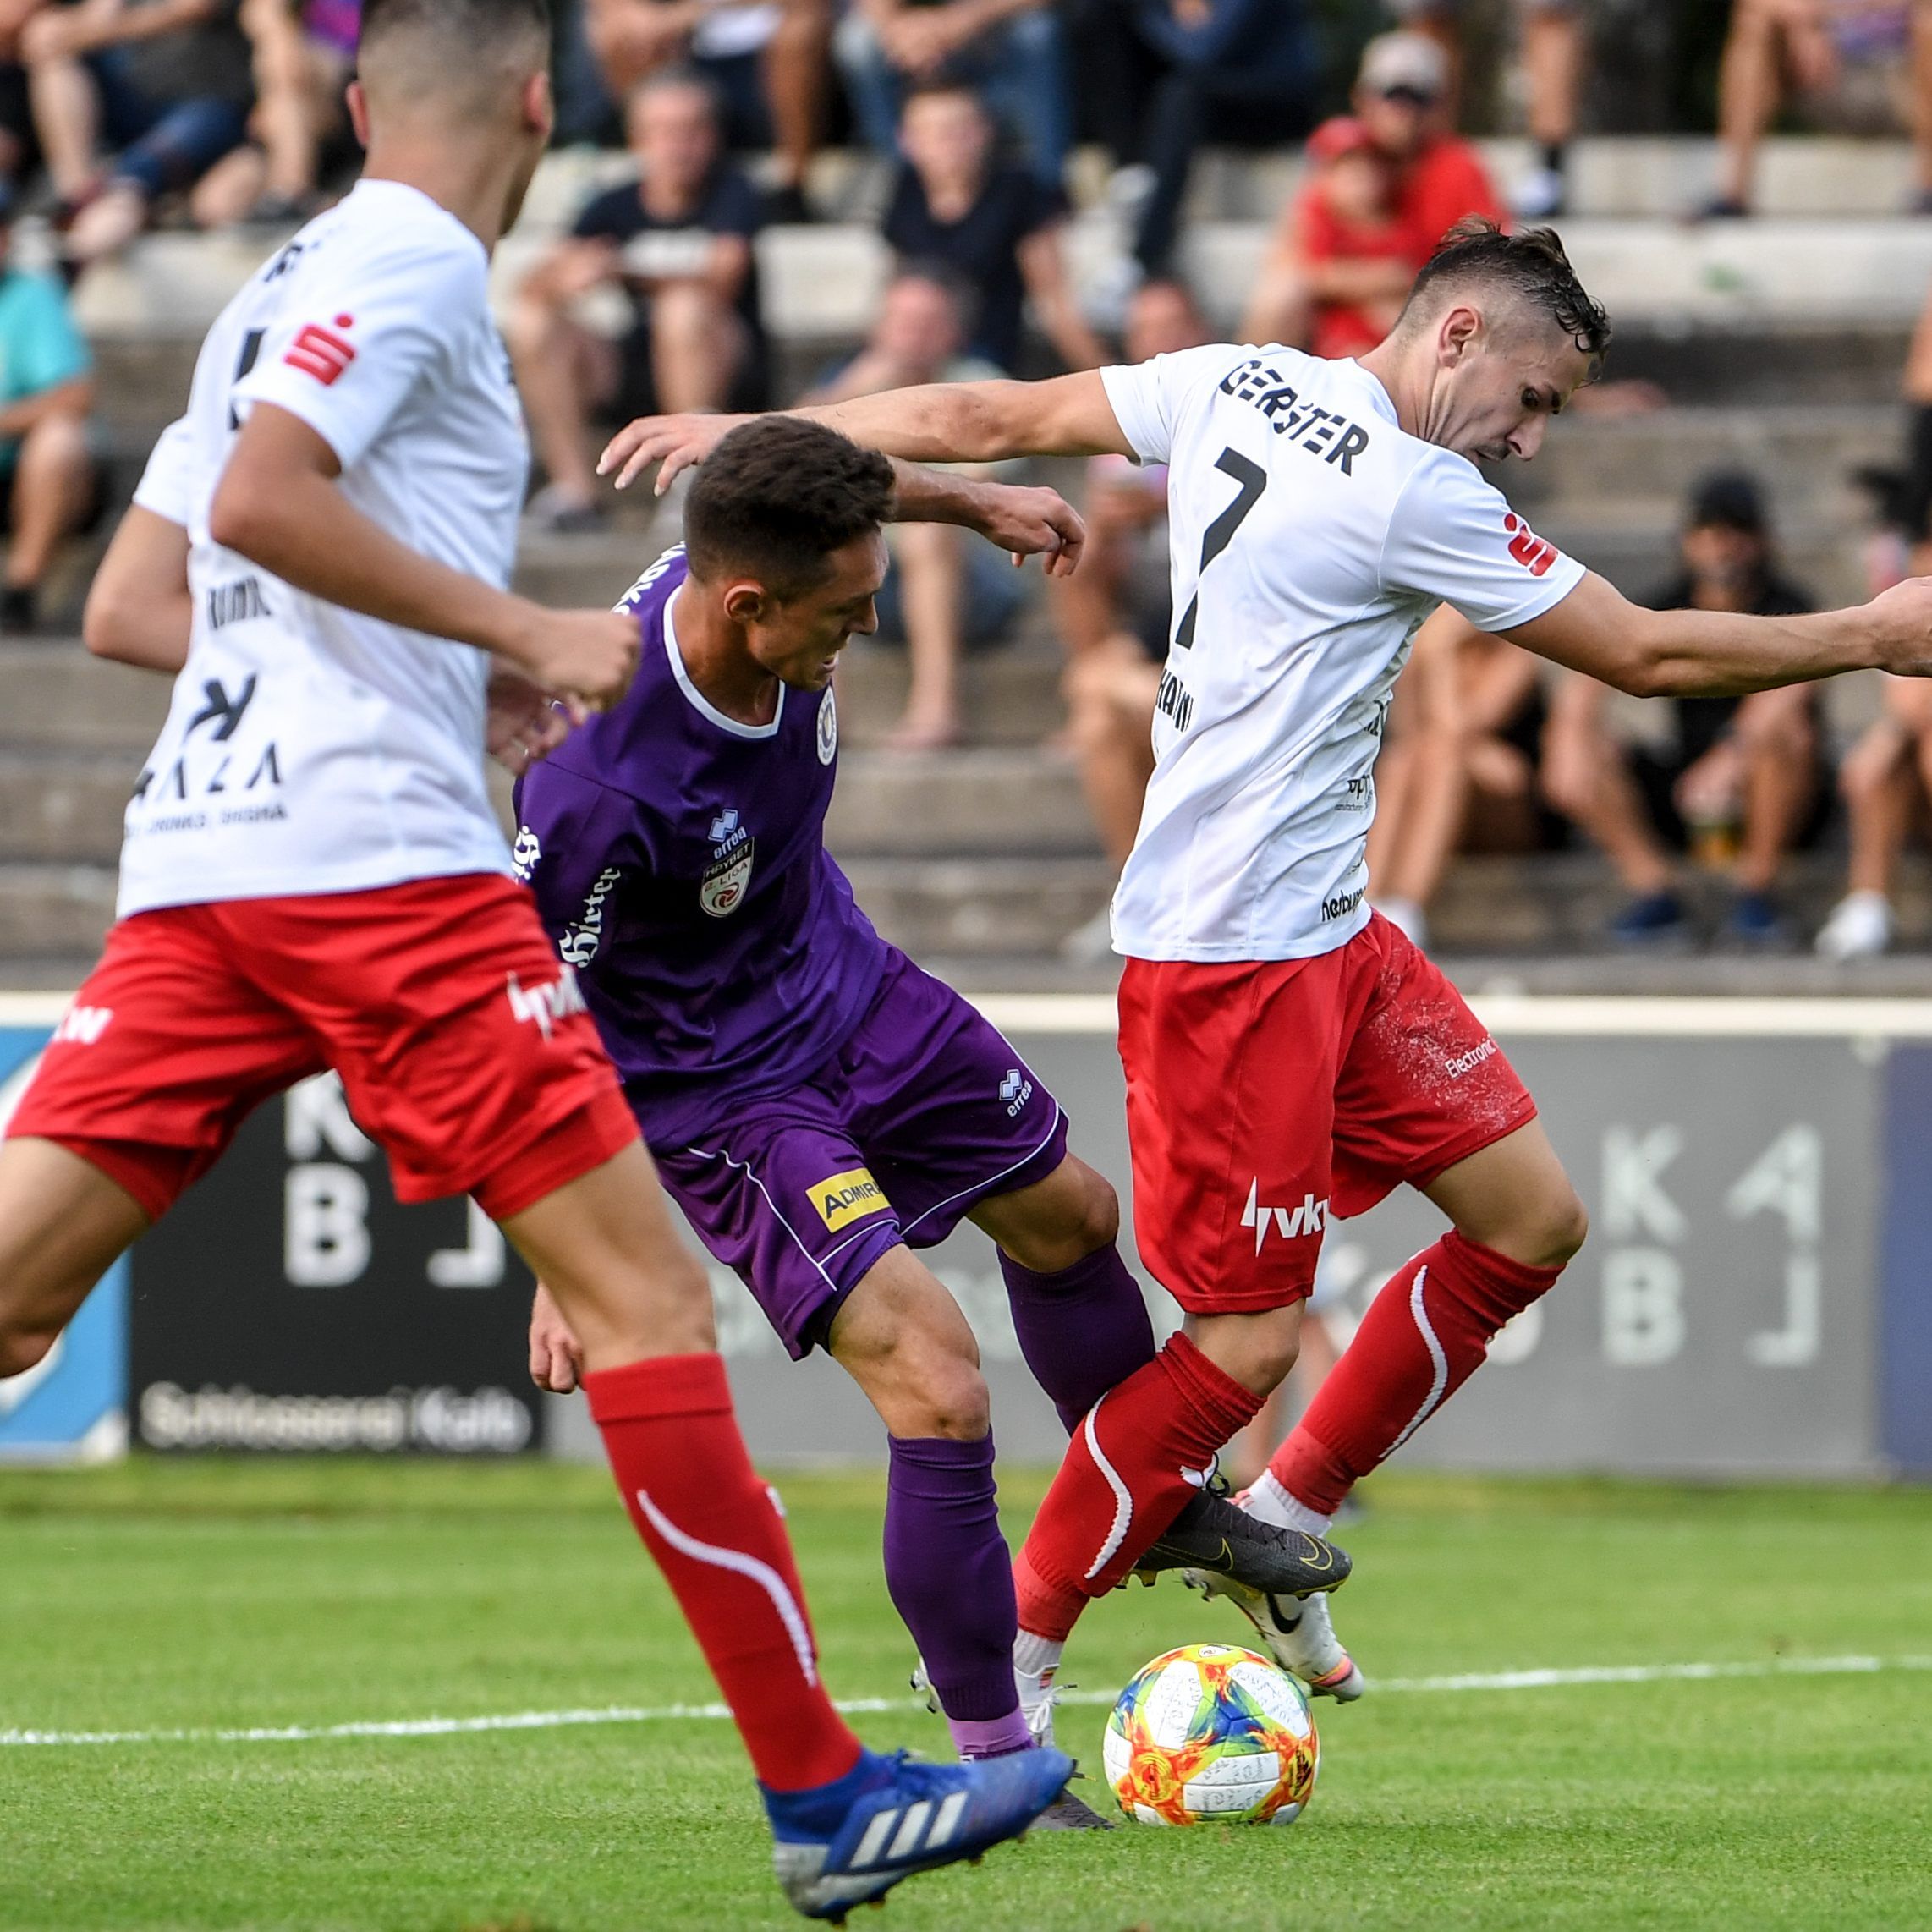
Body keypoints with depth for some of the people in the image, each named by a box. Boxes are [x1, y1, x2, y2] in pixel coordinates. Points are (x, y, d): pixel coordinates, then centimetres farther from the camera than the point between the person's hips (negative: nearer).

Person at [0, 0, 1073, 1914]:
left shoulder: (287, 284, 23)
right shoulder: (414, 261, -4)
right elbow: (261, 502, -18)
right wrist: (521, 633, -13)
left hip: (195, 859, 9)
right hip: (375, 852, -9)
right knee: (642, 1286, -4)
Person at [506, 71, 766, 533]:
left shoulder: (731, 194, -5)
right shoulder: (615, 208, 4)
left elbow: (722, 278, -24)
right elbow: (532, 286, -7)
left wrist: (624, 271, -35)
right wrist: (559, 279, -32)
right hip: (635, 379, 4)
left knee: (687, 308, -35)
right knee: (529, 321, -16)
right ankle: (573, 491, -21)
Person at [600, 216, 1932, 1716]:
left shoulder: (1239, 385, 6)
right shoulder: (1417, 496, -18)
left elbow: (989, 419, 10)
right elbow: (1644, 654, -10)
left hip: (1328, 932, 10)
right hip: (1230, 955, -10)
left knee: (1534, 1219, 9)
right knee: (1248, 1338, -7)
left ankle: (1282, 1526, 20)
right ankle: (1006, 1652, 4)